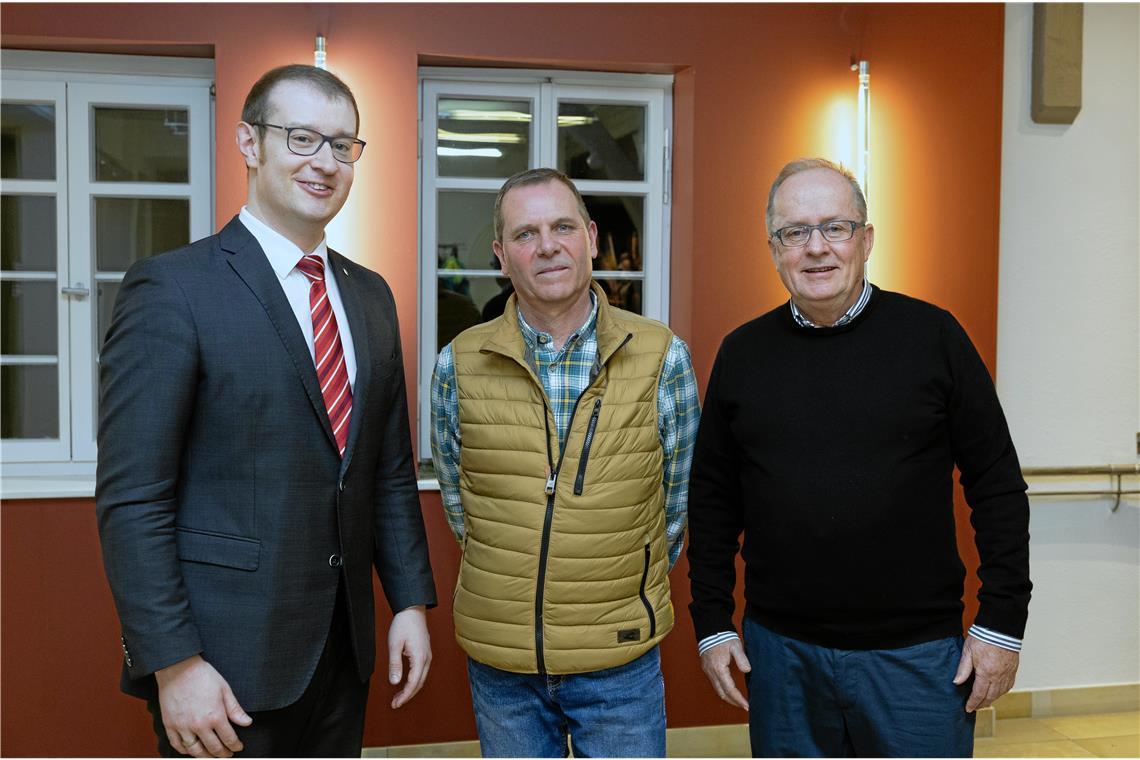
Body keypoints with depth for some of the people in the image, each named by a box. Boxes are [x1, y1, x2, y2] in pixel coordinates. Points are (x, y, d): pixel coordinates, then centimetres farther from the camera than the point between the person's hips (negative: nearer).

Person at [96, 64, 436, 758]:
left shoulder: (371, 296, 9)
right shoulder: (173, 289, -11)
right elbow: (132, 500, -14)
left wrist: (411, 601, 7)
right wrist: (173, 664, -16)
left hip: (344, 648, 6)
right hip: (225, 664, -6)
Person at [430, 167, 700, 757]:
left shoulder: (662, 356, -7)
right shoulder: (459, 365, -4)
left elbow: (676, 499, 5)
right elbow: (458, 501, 8)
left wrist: (624, 590, 9)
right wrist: (521, 584, 8)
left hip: (621, 658, -1)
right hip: (499, 658, 1)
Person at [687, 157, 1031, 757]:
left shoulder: (931, 335, -4)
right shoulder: (743, 353, 3)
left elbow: (998, 486, -1)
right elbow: (713, 500, 8)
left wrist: (1002, 623, -3)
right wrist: (712, 624, 5)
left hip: (917, 651, -2)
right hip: (779, 651, 2)